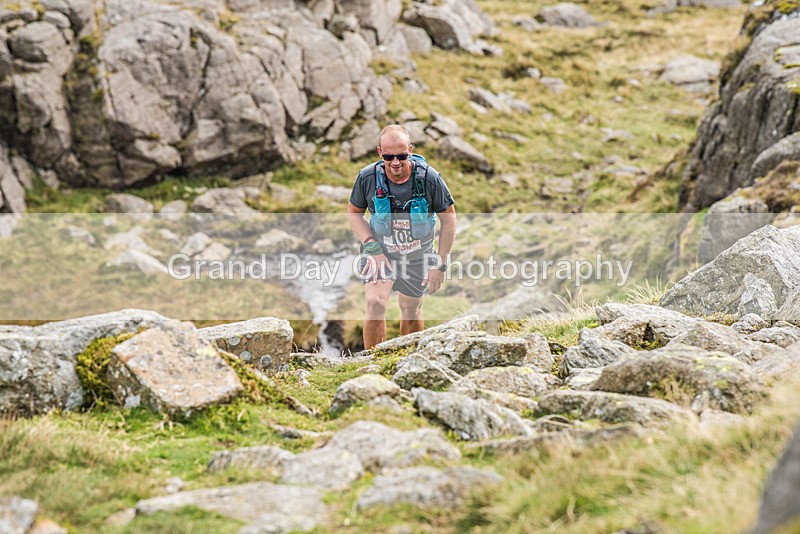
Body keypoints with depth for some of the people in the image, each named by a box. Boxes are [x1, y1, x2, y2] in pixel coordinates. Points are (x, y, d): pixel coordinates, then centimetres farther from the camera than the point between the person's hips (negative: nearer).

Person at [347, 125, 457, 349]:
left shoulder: (429, 178, -22)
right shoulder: (367, 177, -19)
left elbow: (448, 219, -9)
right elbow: (353, 212, -2)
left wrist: (440, 264, -10)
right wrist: (372, 247, -16)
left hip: (418, 255, 1)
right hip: (380, 250, -1)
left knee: (411, 309, 14)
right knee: (375, 303, -21)